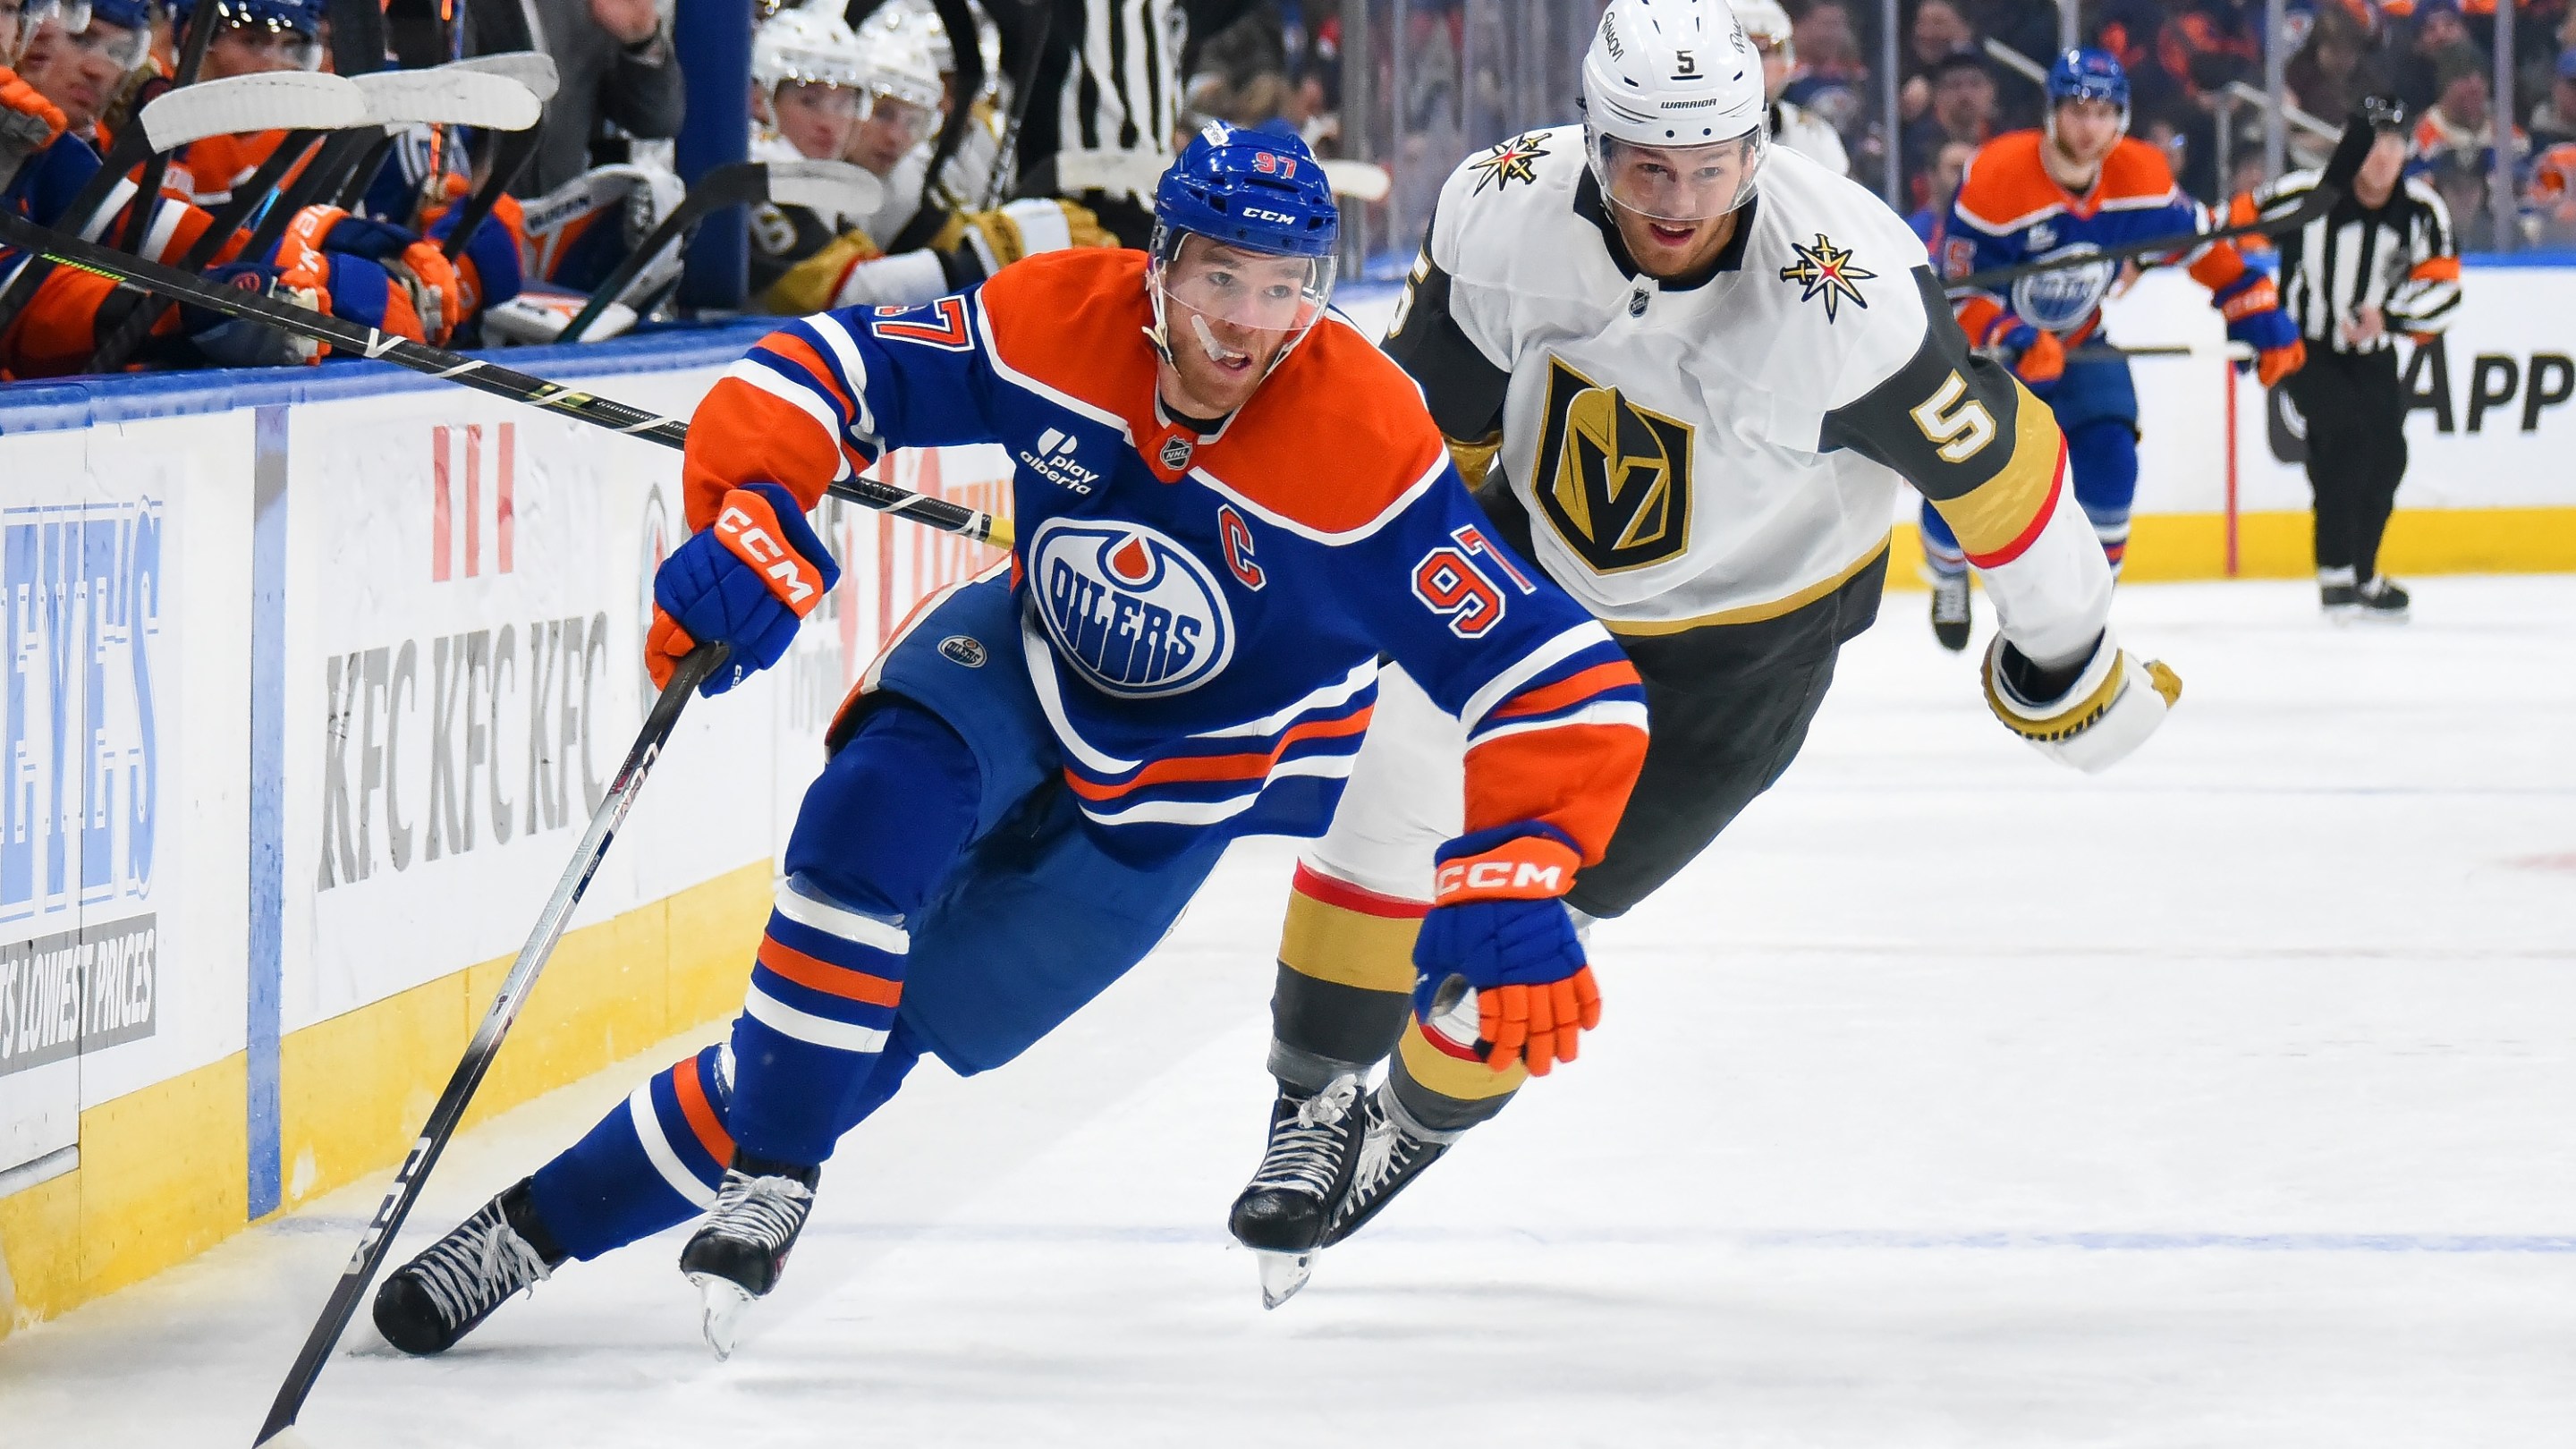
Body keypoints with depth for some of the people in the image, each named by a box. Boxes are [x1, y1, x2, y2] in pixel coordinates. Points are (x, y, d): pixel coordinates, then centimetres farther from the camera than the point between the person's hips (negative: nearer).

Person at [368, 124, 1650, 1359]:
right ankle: (771, 1183, -18)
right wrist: (749, 524, -37)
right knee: (878, 810, -31)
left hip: (1185, 787, -2)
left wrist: (1514, 878, -47)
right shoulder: (1060, 320, -24)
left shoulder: (1365, 446, -33)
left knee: (870, 1036, -8)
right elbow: (816, 374, -17)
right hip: (1026, 665, 2)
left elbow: (1562, 682, -33)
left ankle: (552, 1216, 2)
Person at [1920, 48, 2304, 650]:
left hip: (2077, 345, 3)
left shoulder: (2142, 176, -16)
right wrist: (2014, 341, -43)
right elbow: (1957, 293, -27)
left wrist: (2260, 316, -7)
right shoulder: (1995, 178, -29)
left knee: (2109, 460, -16)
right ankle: (1950, 580, 24)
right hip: (1976, 345, -3)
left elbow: (2199, 244, 0)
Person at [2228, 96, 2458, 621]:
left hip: (2370, 355, 5)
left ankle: (2362, 575, 23)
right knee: (2345, 436, -22)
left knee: (2386, 456, 3)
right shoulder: (2307, 196, -21)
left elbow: (2442, 289, -12)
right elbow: (2230, 227, -13)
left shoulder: (2423, 211, -9)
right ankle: (2335, 575, -18)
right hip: (2305, 347, -5)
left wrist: (2388, 313, -28)